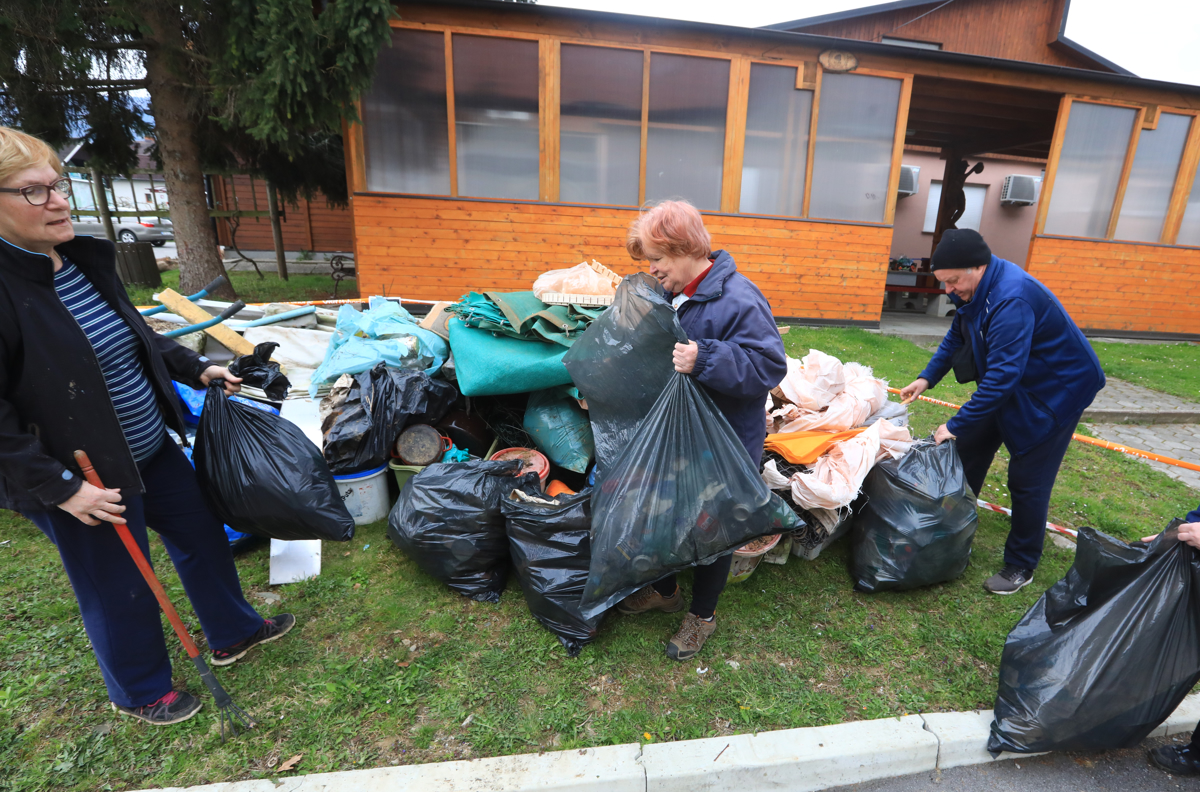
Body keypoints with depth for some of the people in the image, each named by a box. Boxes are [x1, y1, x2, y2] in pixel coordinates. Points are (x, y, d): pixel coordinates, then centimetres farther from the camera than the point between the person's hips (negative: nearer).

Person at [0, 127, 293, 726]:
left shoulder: (84, 259, 1)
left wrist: (197, 369, 12)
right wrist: (59, 488, -22)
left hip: (150, 448, 7)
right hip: (88, 479, -7)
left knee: (201, 534, 19)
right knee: (120, 591, 12)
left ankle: (232, 632, 42)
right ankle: (140, 692, 39)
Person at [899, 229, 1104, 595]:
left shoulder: (1012, 300, -35)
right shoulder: (977, 287, -6)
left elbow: (1003, 375, -37)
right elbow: (958, 335, 9)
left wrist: (957, 424, -33)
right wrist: (927, 378, 0)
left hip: (1056, 388, -9)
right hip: (1010, 381, 9)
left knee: (1027, 479, -3)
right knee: (970, 449, 13)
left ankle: (1021, 566, 16)